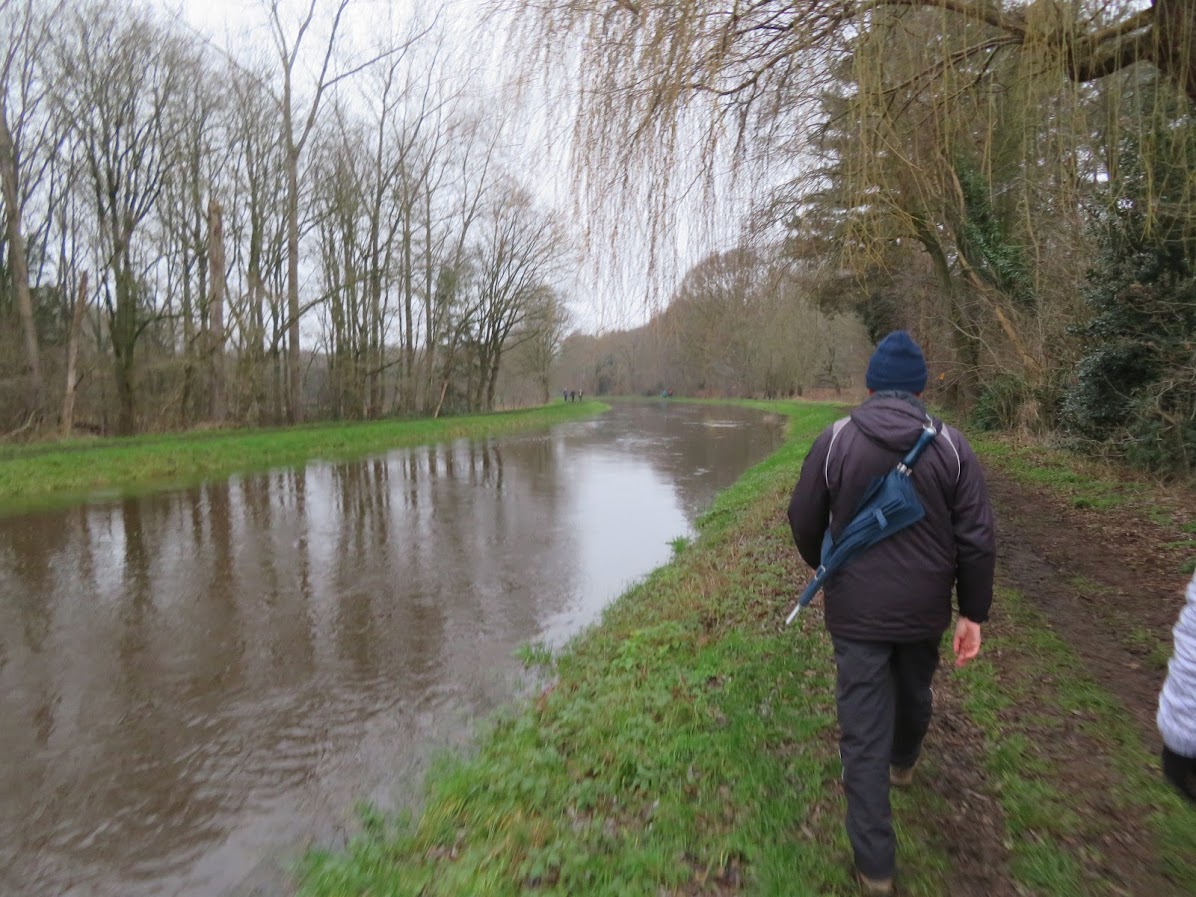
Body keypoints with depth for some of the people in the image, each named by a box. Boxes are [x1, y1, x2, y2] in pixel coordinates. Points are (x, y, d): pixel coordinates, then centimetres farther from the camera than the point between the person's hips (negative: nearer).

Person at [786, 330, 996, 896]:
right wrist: (974, 613, 4)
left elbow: (803, 522, -2)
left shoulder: (835, 440, -10)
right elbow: (977, 540, -6)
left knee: (863, 730, 6)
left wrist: (823, 567, 18)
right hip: (924, 610, 3)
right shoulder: (951, 446, -6)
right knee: (914, 693, 30)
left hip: (856, 611, -2)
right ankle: (904, 762, 58)